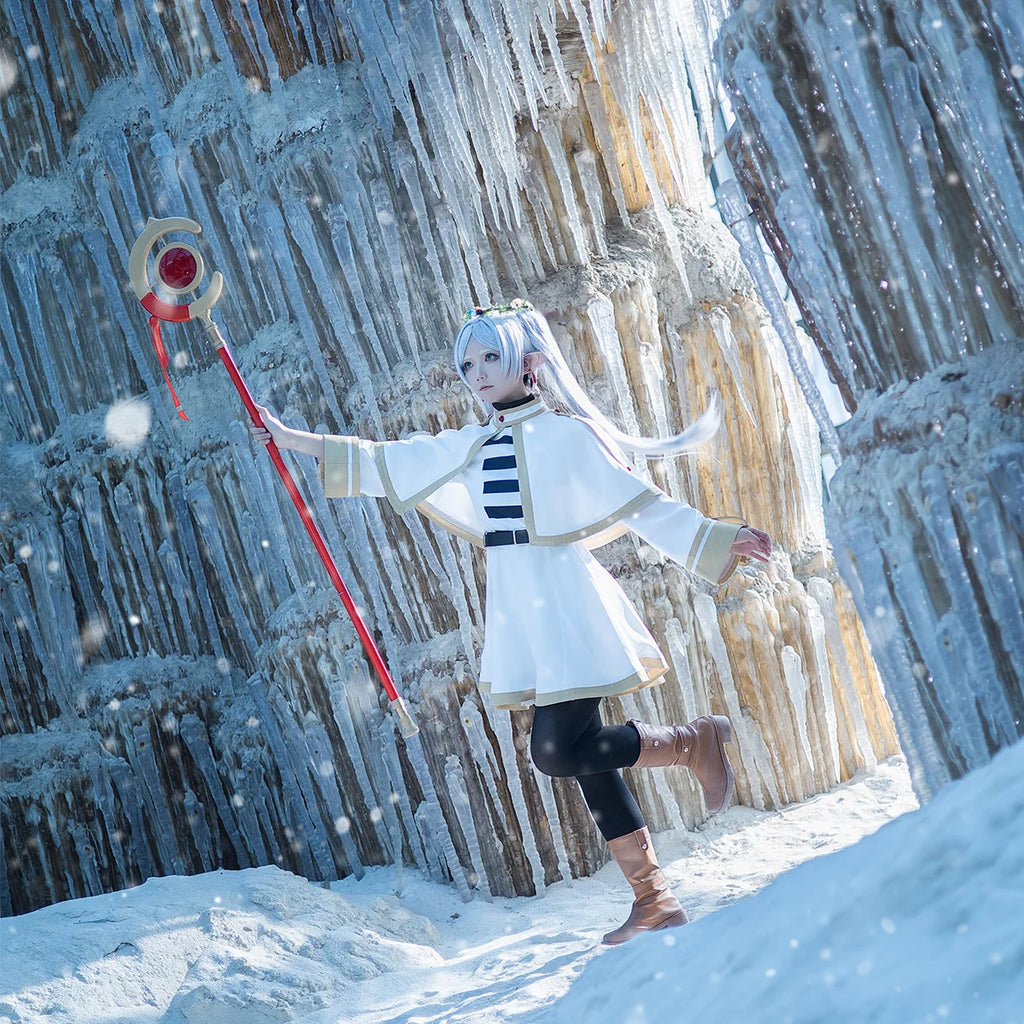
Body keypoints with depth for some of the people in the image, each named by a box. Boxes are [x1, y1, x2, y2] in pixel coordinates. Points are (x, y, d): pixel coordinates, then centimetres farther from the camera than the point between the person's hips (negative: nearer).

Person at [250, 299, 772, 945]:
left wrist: (719, 540, -14)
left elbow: (639, 503, -6)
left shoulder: (564, 432, -6)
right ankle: (655, 903, 13)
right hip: (518, 611, 6)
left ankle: (696, 741, 3)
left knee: (560, 748, -19)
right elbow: (380, 463, 20)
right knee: (582, 756, 6)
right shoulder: (470, 447, 12)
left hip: (566, 599, -6)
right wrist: (293, 440, 20)